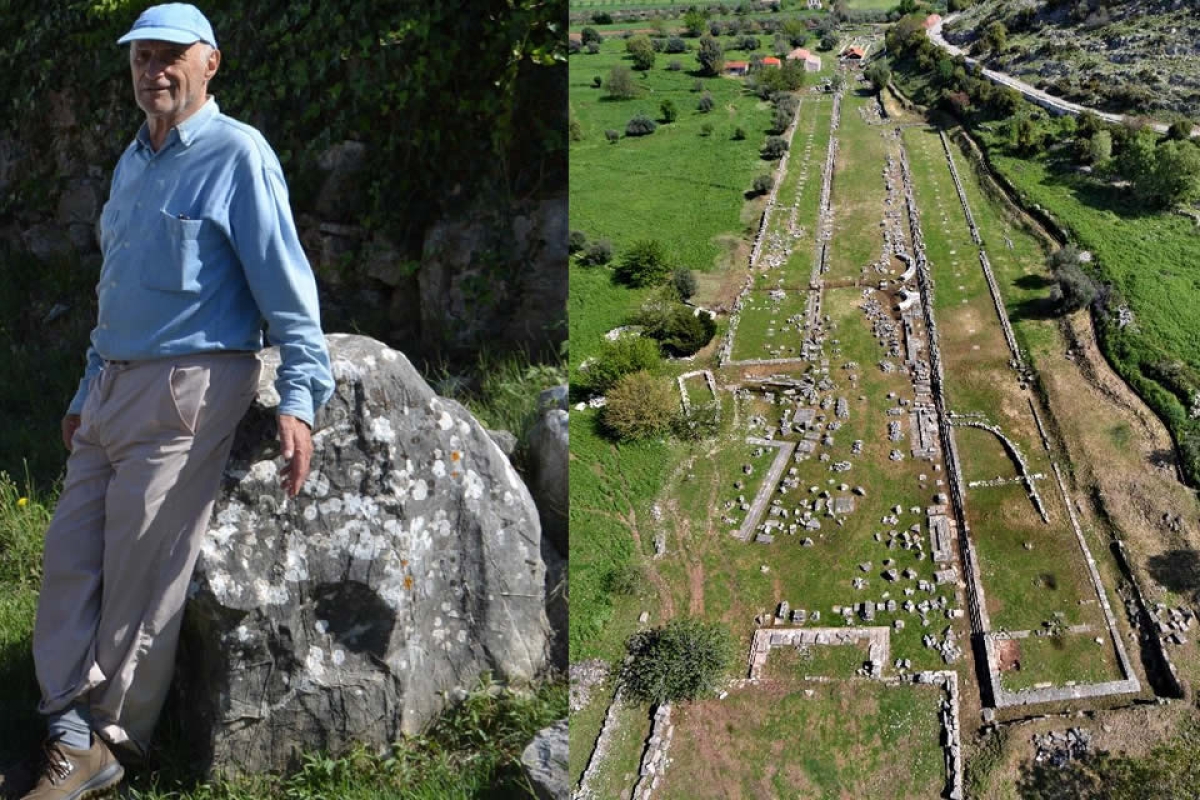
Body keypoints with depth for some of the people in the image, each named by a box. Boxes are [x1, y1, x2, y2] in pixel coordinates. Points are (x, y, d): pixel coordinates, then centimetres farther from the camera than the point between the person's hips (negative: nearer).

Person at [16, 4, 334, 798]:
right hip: (115, 382, 8)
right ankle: (71, 726, 12)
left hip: (188, 390, -8)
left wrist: (300, 398, -21)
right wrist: (89, 393, 24)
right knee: (71, 554, 4)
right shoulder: (132, 162, 17)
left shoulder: (237, 154, -7)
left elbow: (286, 283, -13)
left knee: (142, 574, -3)